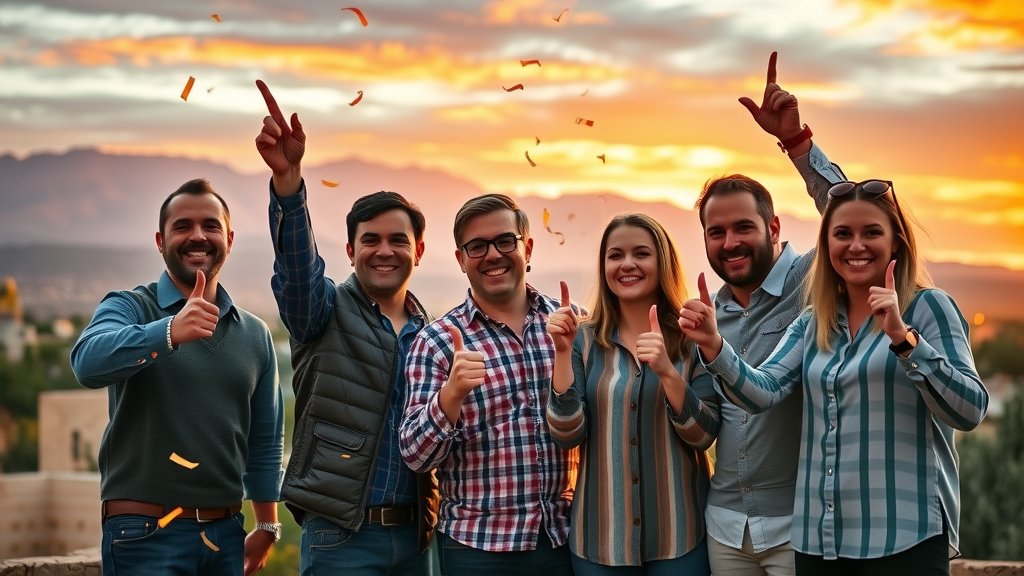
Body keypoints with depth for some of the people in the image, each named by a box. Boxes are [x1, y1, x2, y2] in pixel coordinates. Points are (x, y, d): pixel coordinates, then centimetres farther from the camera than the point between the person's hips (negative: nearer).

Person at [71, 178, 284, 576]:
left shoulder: (255, 335, 11)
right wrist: (169, 332, -38)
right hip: (145, 531, -4)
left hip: (226, 533, 5)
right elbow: (89, 363, -24)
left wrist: (266, 527, 16)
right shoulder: (129, 308, -2)